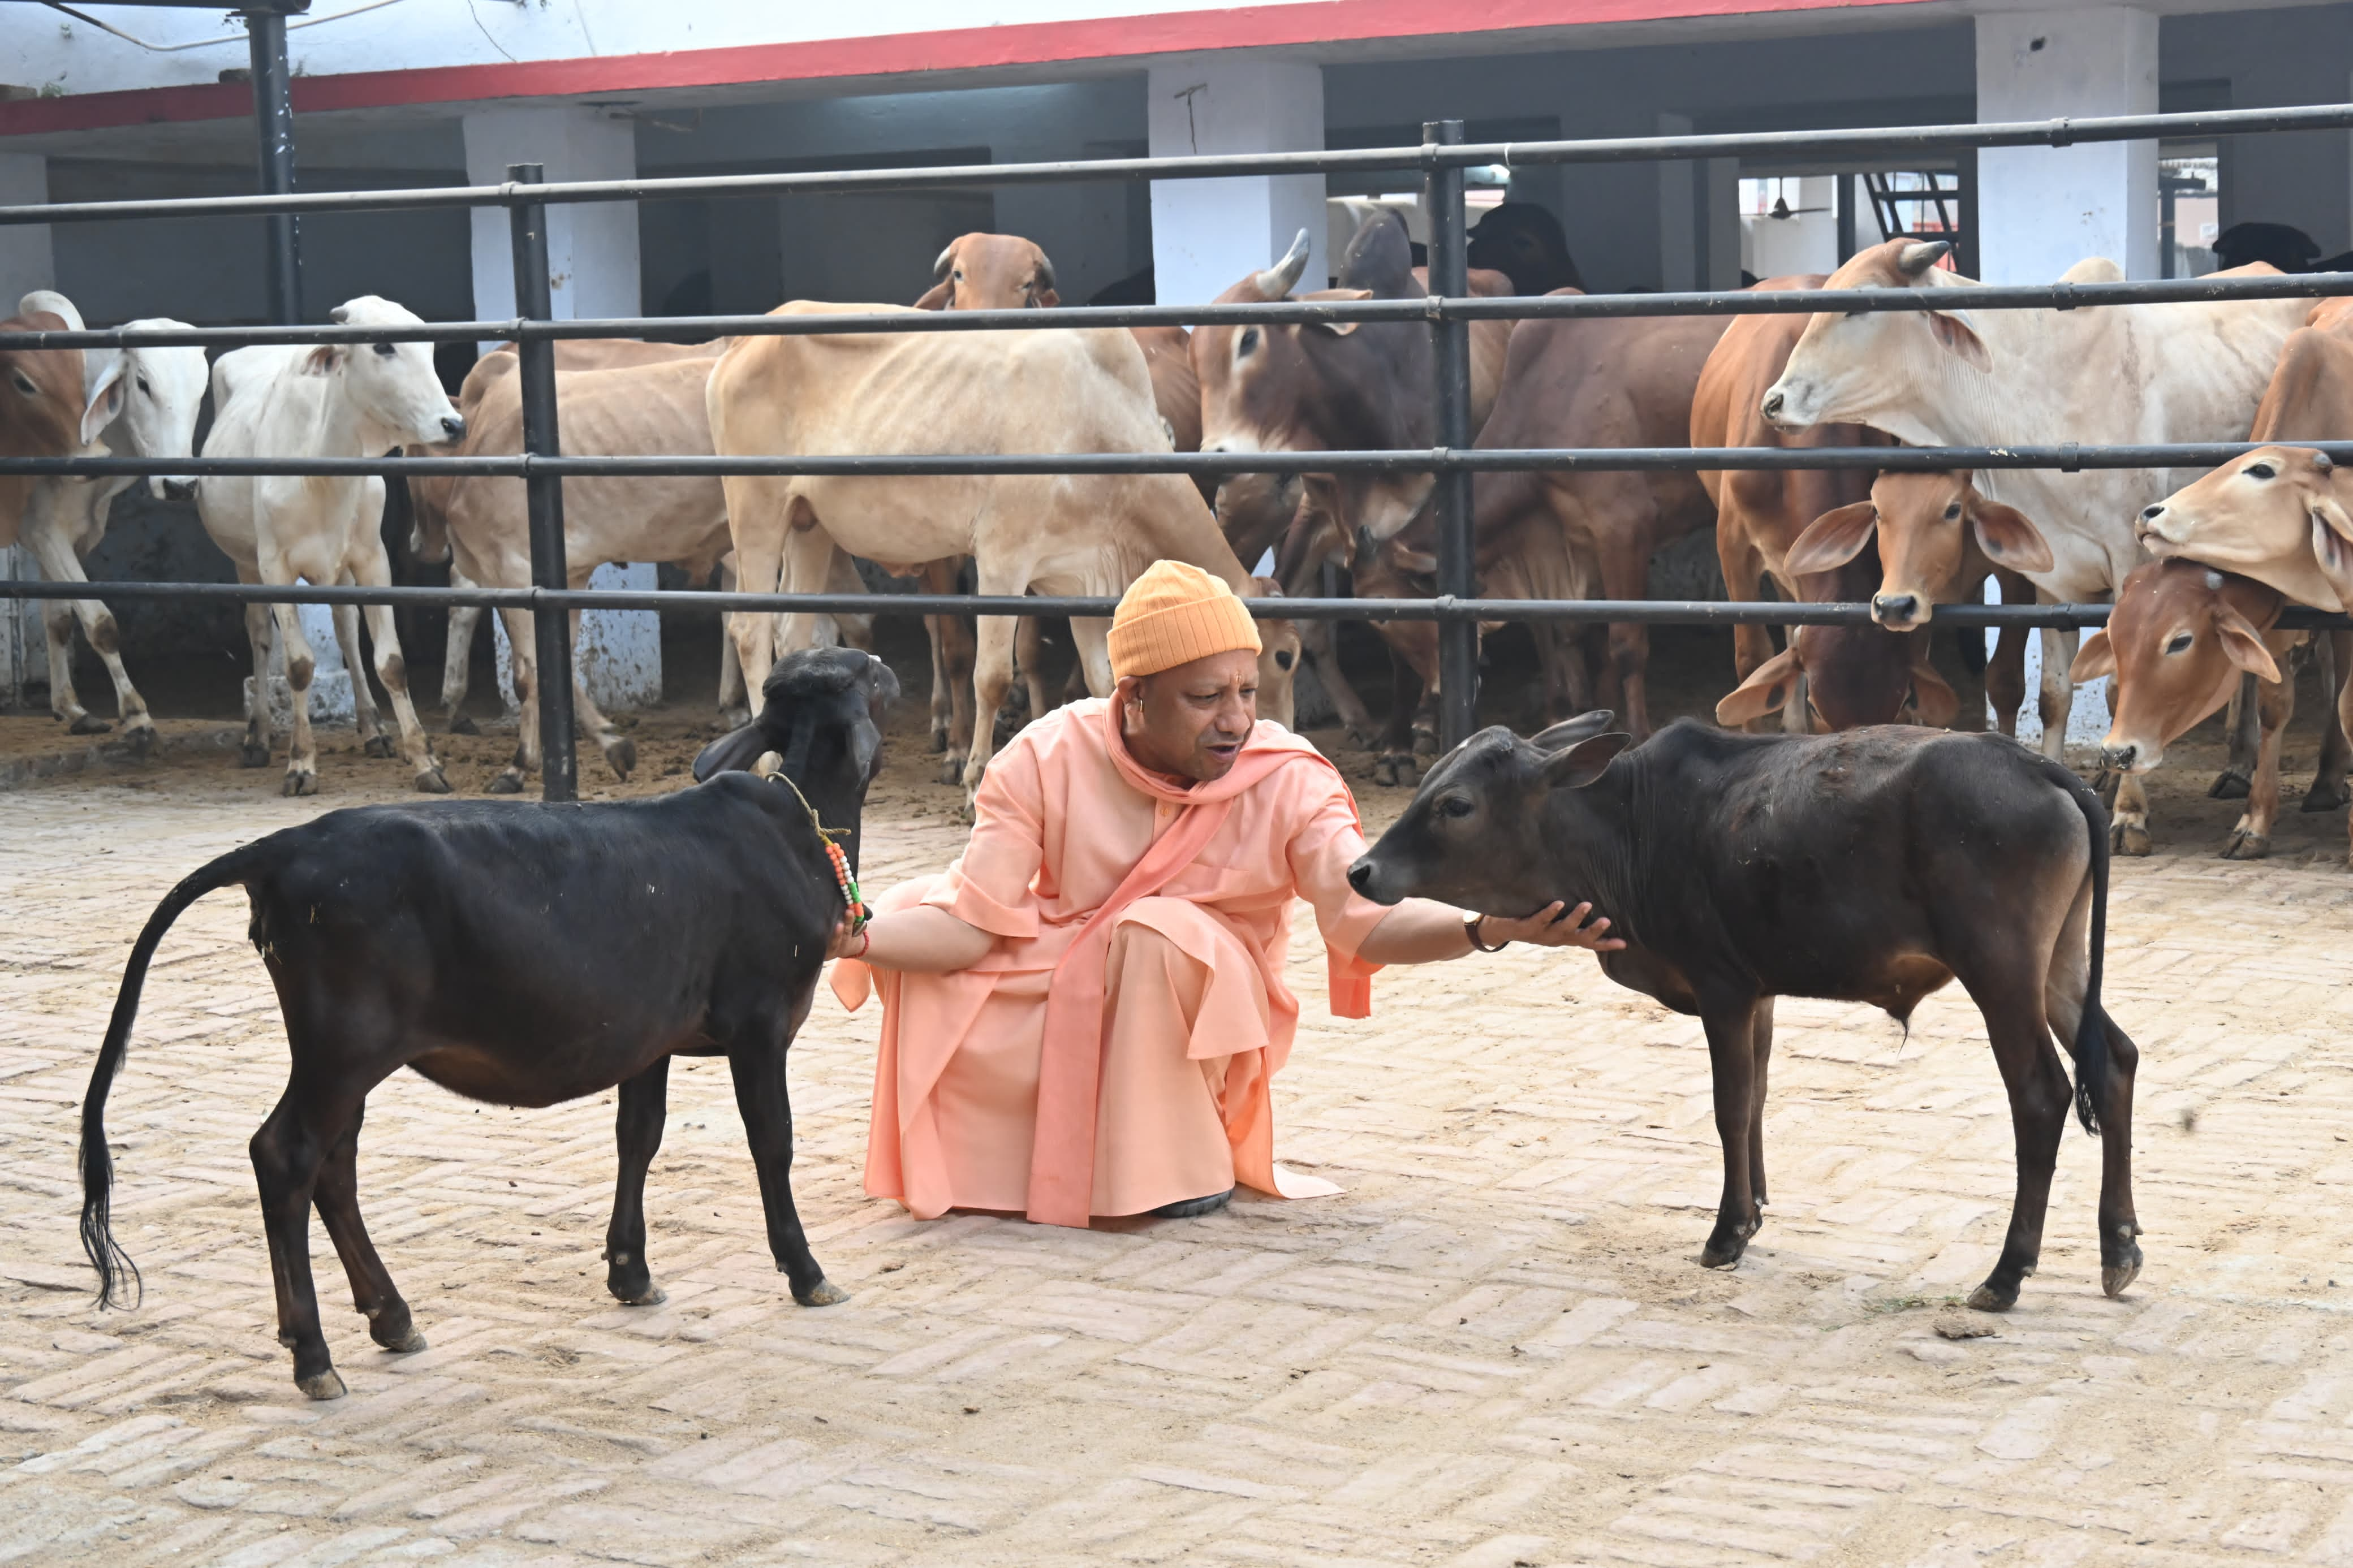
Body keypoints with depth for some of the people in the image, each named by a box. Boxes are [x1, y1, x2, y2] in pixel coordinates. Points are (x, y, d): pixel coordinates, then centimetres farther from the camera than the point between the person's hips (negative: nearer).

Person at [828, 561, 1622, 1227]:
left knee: (1158, 932, -34)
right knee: (913, 909, -15)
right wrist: (860, 940, -36)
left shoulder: (1289, 781, -18)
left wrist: (1486, 928, -50)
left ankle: (1185, 1161, -11)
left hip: (1202, 1019, -3)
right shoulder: (1048, 759, -15)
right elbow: (974, 922, -18)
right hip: (1058, 1005, 3)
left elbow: (1367, 915, -30)